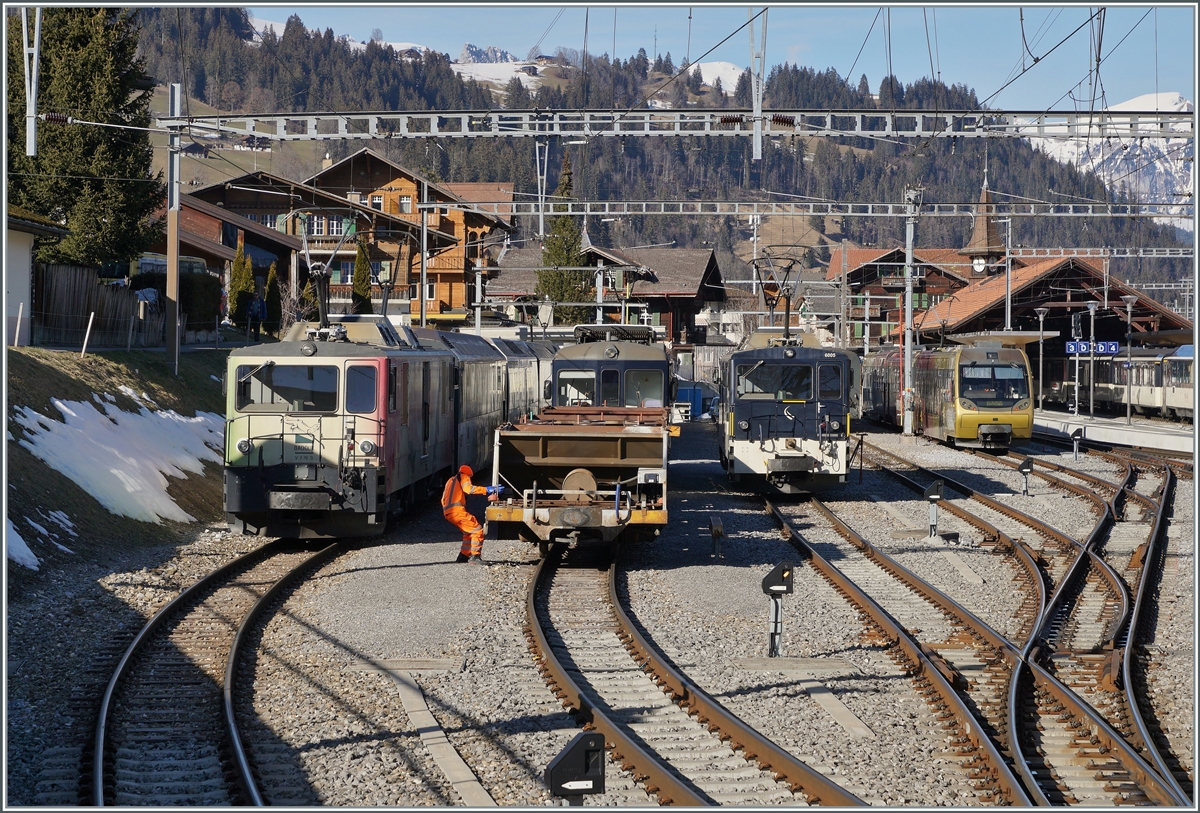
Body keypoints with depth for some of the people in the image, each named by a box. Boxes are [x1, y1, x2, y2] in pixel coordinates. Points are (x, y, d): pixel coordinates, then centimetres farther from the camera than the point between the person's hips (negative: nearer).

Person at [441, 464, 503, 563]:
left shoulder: (451, 480, 31)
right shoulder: (463, 477, 7)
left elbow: (443, 499, 30)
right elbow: (469, 488, -16)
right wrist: (487, 489, -19)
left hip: (447, 512, 9)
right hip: (457, 510, -9)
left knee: (468, 532, 24)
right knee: (478, 530, -7)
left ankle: (463, 556, 21)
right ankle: (475, 557, -13)